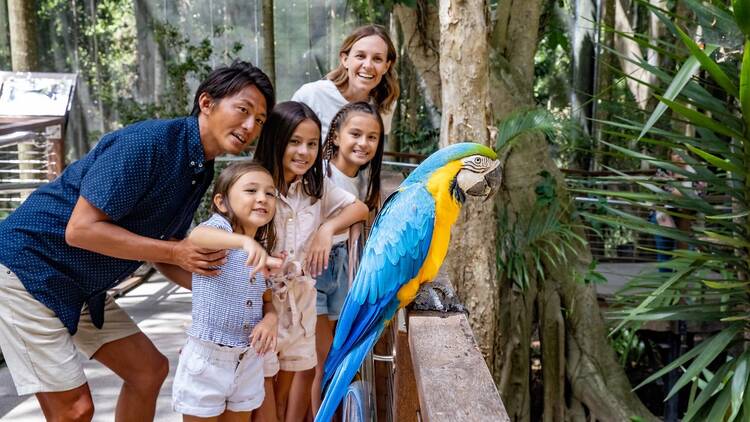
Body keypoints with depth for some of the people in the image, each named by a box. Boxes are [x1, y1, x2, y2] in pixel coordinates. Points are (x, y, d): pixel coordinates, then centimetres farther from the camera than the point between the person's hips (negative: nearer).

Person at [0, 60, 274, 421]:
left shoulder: (202, 169, 3)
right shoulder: (149, 142, -25)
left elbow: (161, 253, 9)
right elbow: (80, 229, -27)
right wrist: (175, 252, -24)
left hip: (83, 288, 9)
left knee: (149, 370, 12)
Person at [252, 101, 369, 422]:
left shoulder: (317, 187, 2)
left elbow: (360, 209, 9)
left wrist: (327, 229, -7)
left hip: (300, 297, 5)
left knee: (291, 376, 14)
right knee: (261, 378, 3)